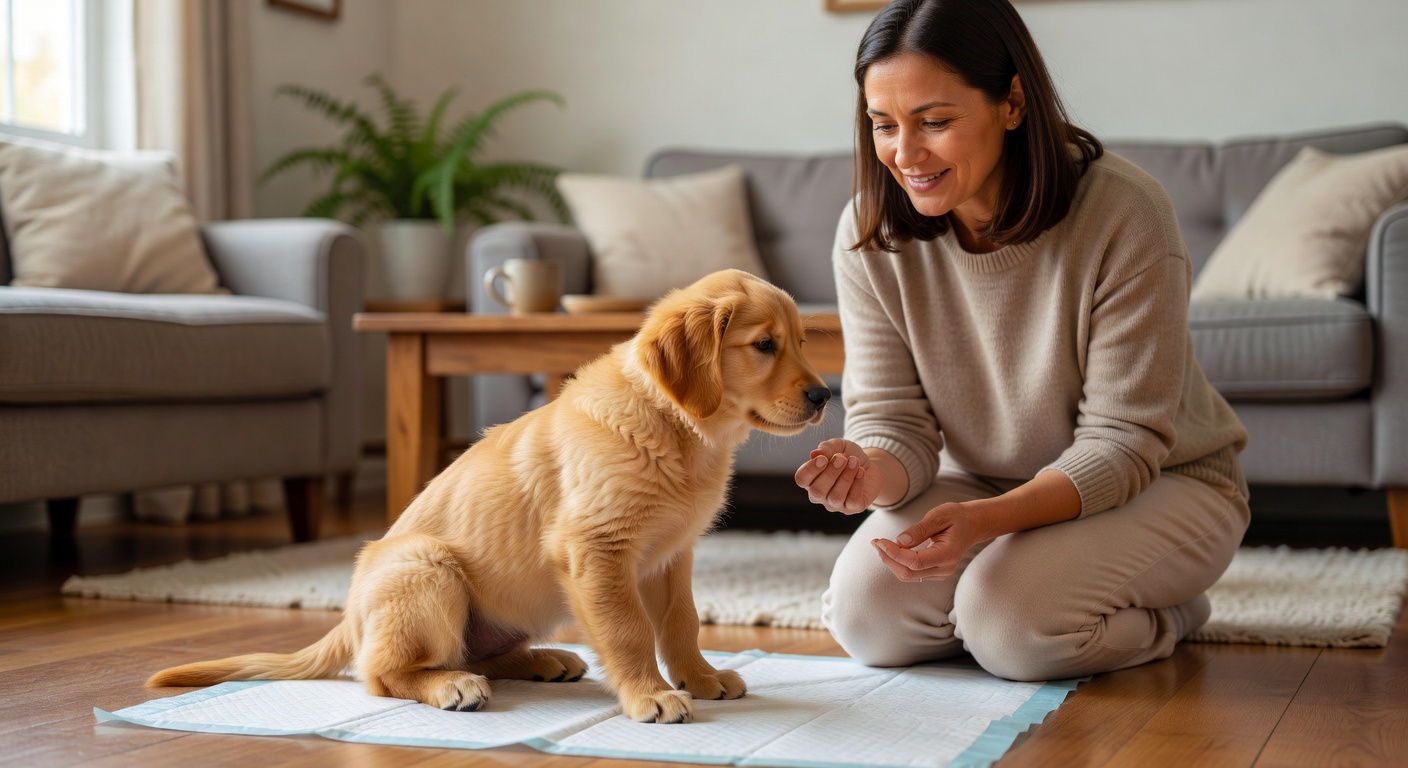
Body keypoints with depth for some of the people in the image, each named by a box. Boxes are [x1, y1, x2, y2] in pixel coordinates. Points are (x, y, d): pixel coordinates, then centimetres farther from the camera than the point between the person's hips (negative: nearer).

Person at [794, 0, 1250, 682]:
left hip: (1159, 484, -4)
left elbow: (1121, 444, -24)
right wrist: (872, 474, -37)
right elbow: (893, 419, -11)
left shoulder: (1125, 214, -27)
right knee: (865, 614, -19)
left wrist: (987, 519, -40)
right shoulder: (869, 233, -14)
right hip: (984, 487, 5)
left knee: (1012, 625, -29)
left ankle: (1164, 611, 4)